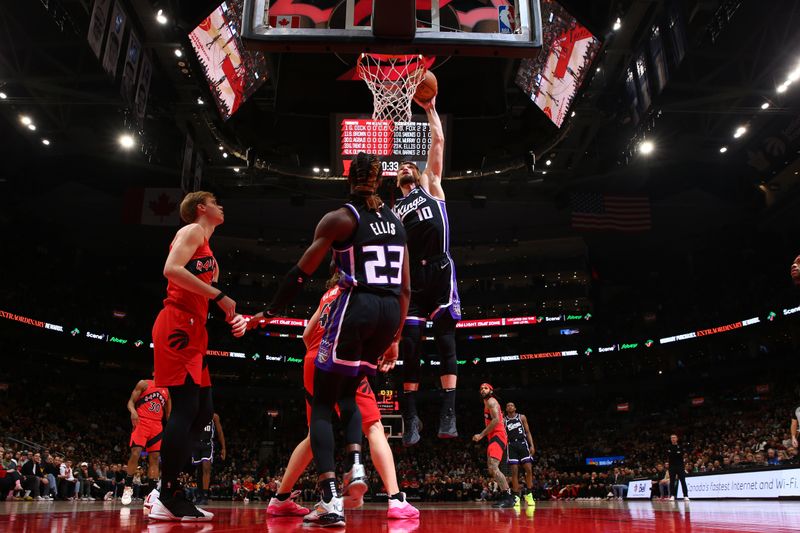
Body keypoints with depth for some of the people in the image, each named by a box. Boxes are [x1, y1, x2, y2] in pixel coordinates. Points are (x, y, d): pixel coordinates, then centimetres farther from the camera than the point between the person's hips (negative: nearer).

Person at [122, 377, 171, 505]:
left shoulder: (166, 391, 16)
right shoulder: (144, 384, 3)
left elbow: (168, 413, 18)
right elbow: (131, 401, -2)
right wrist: (133, 411, -25)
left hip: (157, 426, 5)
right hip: (141, 423, -4)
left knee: (155, 458, 0)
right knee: (135, 454, -15)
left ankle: (152, 492, 1)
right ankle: (128, 488, -1)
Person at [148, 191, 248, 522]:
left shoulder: (209, 252, 26)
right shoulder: (192, 231, -1)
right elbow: (172, 269, -19)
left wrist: (231, 317, 9)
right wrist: (219, 295, -18)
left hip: (192, 332, 10)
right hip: (177, 326, -10)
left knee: (203, 410, 7)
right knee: (186, 409, -13)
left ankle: (169, 492, 11)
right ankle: (167, 497, -8)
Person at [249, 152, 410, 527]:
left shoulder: (339, 218, 0)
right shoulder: (396, 223, 15)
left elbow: (301, 273, -3)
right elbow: (405, 289, 14)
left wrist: (269, 313, 8)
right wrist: (395, 337, 21)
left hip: (356, 307, -5)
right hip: (390, 312, 6)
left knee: (322, 403, 5)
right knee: (347, 394, 24)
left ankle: (331, 502, -5)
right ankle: (355, 466, 2)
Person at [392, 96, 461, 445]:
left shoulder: (430, 184, 19)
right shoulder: (393, 211, 25)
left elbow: (438, 141, 13)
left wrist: (430, 109, 17)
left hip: (439, 270, -3)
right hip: (412, 277, 3)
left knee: (445, 342, -7)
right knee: (410, 347, -1)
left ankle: (448, 414, -9)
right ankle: (411, 418, 4)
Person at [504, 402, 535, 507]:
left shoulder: (522, 417, 9)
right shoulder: (504, 420, 7)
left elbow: (528, 432, 7)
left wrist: (532, 445, -2)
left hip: (523, 444, 1)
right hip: (512, 445, -1)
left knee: (529, 469, -8)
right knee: (514, 471, -6)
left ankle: (528, 494, 6)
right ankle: (516, 496, 0)